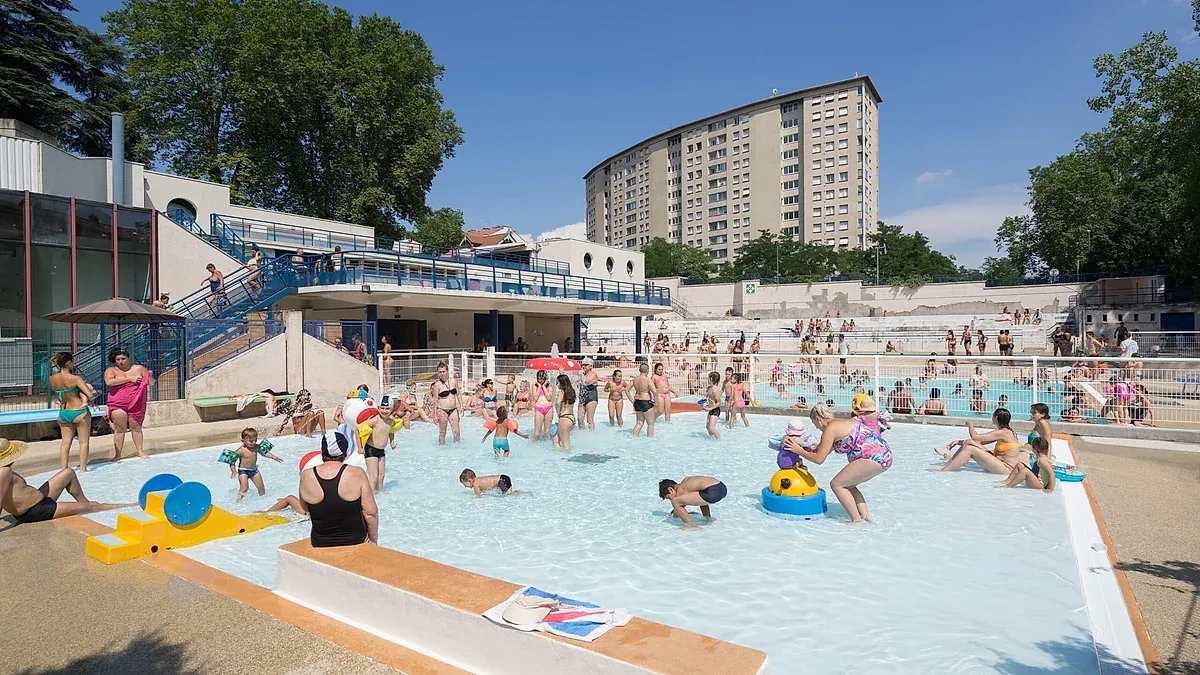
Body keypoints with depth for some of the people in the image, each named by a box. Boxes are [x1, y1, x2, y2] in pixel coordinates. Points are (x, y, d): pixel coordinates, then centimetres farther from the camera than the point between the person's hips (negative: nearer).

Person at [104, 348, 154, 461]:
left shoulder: (139, 369, 8)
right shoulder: (110, 370, 5)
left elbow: (151, 383, 12)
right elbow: (109, 382, -15)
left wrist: (150, 376, -11)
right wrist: (130, 379, -17)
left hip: (136, 404, 1)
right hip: (118, 405, -1)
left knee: (136, 427, 5)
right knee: (119, 429, 0)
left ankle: (140, 451, 13)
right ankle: (117, 454, 7)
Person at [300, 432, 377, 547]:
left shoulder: (306, 477, -9)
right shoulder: (357, 474, -16)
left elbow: (306, 508, 8)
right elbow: (371, 512, -13)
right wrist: (374, 541, 0)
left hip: (320, 544, 2)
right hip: (356, 541, -2)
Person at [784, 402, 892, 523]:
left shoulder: (830, 428, -9)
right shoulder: (839, 424, 20)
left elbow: (819, 459, -8)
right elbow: (822, 450, 26)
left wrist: (798, 451, 4)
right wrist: (801, 443, 29)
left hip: (875, 458, -10)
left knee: (836, 484, -2)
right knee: (846, 484, 20)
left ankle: (857, 520, -1)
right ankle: (865, 516, 16)